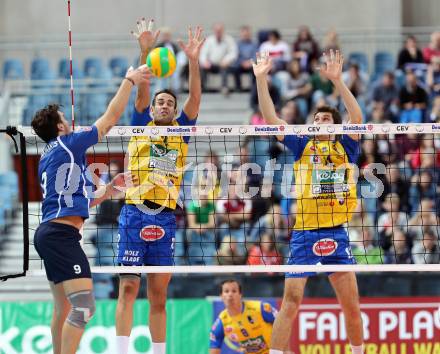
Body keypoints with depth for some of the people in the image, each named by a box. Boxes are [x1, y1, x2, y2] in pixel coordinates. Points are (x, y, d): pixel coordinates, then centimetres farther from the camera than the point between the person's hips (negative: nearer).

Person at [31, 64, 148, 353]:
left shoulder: (48, 159, 22)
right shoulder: (68, 145, -4)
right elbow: (111, 118, -2)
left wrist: (110, 188, 25)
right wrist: (129, 81, 7)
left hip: (50, 232, 11)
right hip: (62, 233, -11)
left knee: (64, 308, 15)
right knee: (84, 306, -17)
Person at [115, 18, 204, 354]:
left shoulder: (181, 131, 14)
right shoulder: (142, 126, 10)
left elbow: (195, 98, 2)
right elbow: (142, 90, -2)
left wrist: (193, 60, -11)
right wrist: (145, 51, -15)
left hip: (166, 218, 2)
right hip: (135, 214, -2)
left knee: (159, 294, 5)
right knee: (129, 288, -6)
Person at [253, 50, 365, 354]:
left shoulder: (346, 147, 8)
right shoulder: (303, 146, 9)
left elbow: (357, 117, -8)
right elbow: (271, 118, 3)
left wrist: (337, 80, -17)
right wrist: (261, 79, -5)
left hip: (337, 235, 1)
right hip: (304, 234, -1)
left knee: (351, 303, 3)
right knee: (291, 300, -7)